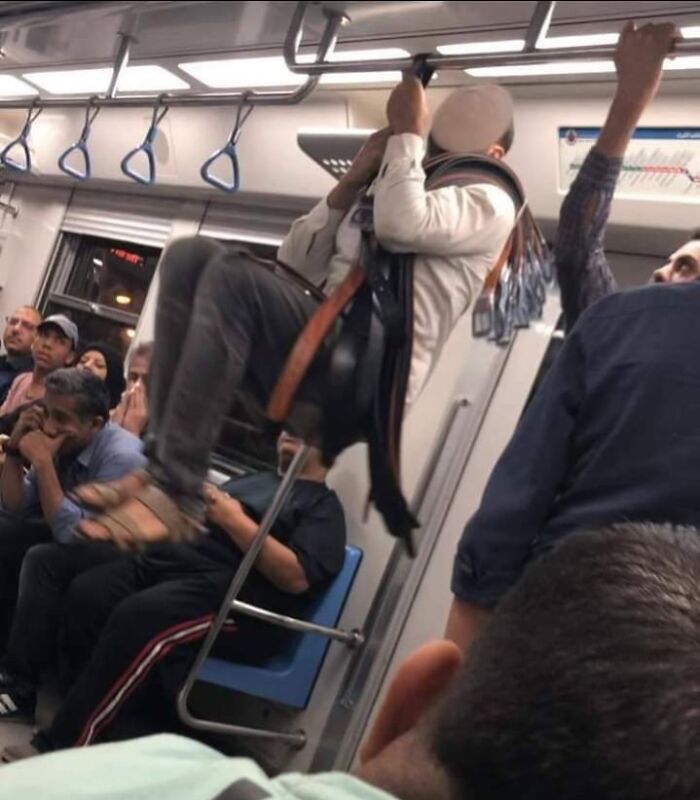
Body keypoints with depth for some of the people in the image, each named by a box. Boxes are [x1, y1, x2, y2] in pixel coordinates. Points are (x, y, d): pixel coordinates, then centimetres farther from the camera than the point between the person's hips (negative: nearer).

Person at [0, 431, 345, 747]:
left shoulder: (323, 506, 9)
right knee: (82, 594, -17)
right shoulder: (253, 479, 31)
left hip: (234, 592, -7)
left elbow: (297, 577, -9)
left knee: (138, 615, -33)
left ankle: (59, 746, -29)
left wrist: (235, 521, -8)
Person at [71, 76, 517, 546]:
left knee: (233, 276, -27)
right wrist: (353, 181, 11)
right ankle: (165, 462, -16)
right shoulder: (394, 189, 29)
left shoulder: (489, 205, 8)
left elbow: (401, 224, -17)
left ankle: (175, 495, -27)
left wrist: (407, 132, -2)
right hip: (315, 355, 8)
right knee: (191, 257, -8)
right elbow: (295, 265, 19)